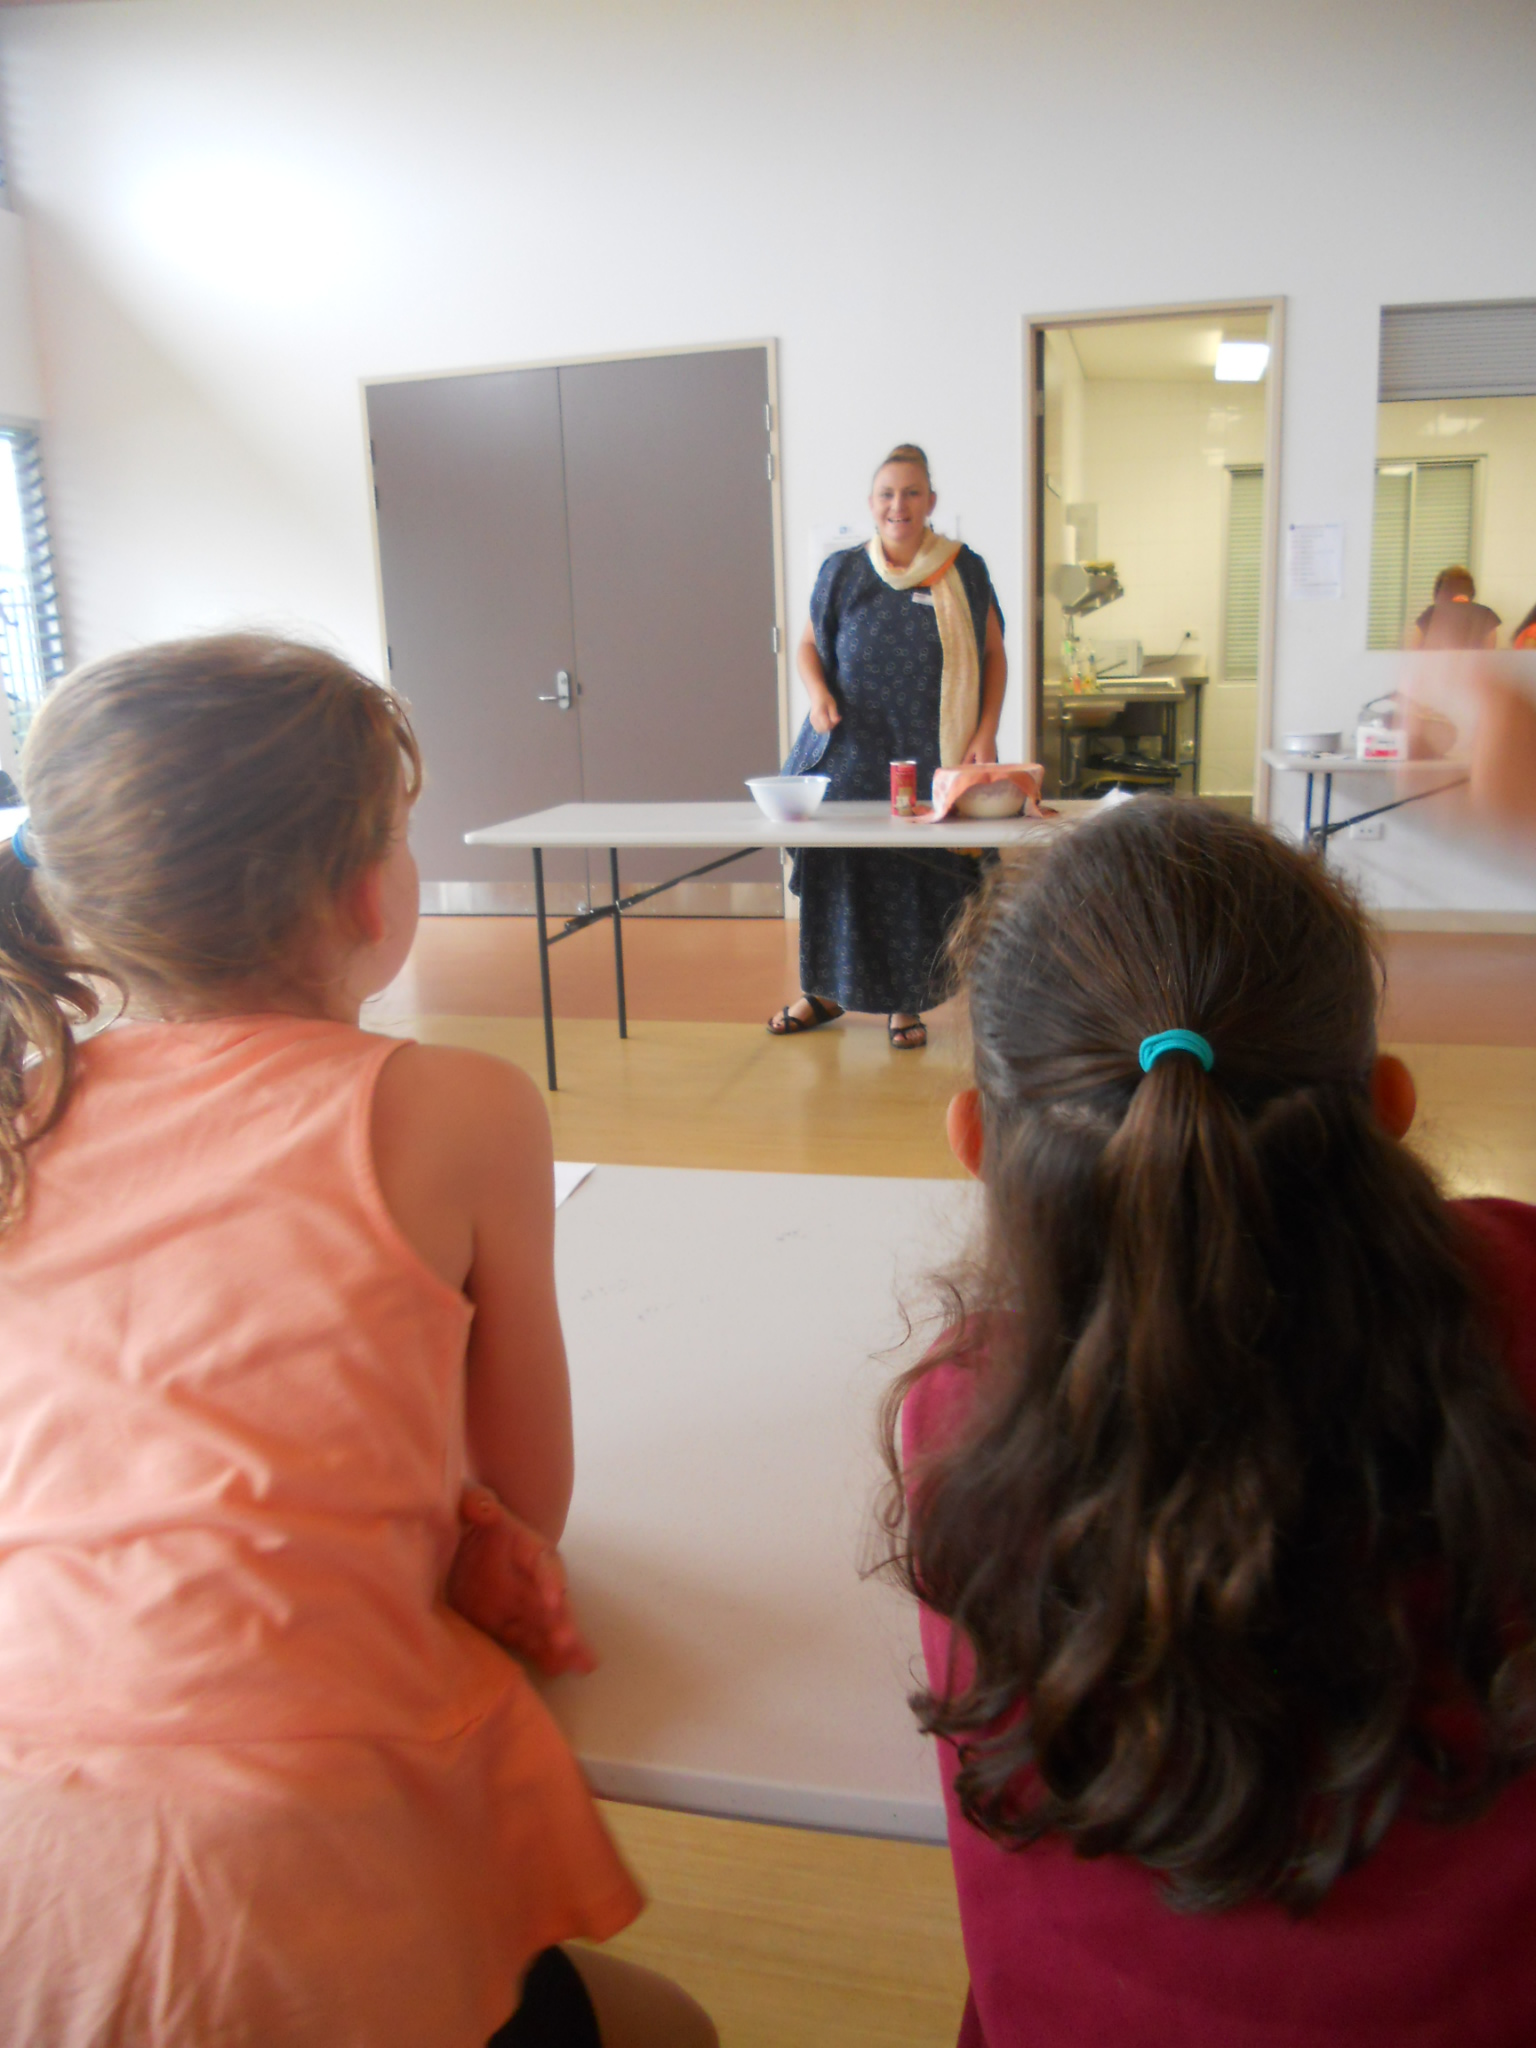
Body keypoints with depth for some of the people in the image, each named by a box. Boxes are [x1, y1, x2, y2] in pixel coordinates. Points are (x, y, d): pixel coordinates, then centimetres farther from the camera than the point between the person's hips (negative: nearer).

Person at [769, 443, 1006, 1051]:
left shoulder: (963, 571, 2)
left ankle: (907, 1002, 15)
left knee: (921, 880, 0)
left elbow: (993, 653, 7)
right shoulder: (841, 572, 5)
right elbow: (809, 644, 13)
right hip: (850, 751, 1)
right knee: (834, 868, 4)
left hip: (932, 757, -1)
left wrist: (986, 732, -4)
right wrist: (818, 692, -8)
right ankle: (823, 990, 22)